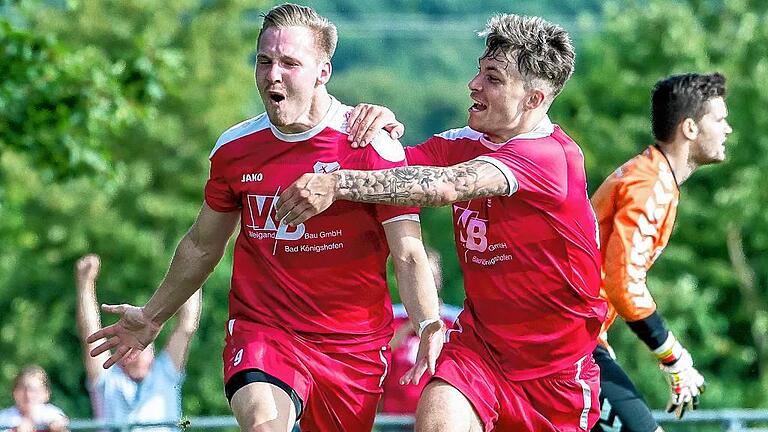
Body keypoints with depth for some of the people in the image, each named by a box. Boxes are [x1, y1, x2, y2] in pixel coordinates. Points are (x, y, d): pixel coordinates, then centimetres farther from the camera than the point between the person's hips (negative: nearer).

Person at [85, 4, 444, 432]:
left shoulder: (372, 146, -8)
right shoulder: (235, 147, 3)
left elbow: (408, 255, -12)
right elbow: (203, 246, 20)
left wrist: (428, 324, -29)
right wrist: (152, 317, 29)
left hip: (354, 344, -1)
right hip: (261, 329, 1)